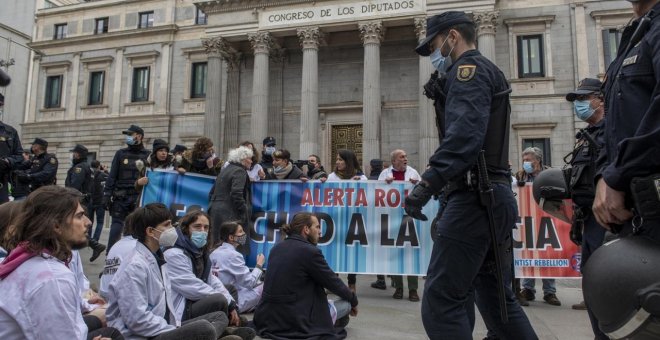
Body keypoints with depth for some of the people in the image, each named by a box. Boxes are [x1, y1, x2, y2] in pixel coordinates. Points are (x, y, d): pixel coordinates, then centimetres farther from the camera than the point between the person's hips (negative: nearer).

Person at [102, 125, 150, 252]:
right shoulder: (121, 153, 9)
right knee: (117, 224, -3)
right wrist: (107, 194, -2)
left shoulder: (147, 155, 6)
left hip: (139, 197, -1)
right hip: (120, 197, 1)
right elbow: (112, 175, 6)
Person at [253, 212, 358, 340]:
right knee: (346, 303, 8)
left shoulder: (277, 248, 8)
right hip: (295, 321, -8)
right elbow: (333, 282, -3)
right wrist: (354, 300, 16)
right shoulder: (311, 251, -14)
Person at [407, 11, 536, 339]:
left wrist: (428, 182, -31)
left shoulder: (470, 68, -4)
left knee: (440, 303, -11)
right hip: (495, 196, 11)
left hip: (475, 197, -11)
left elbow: (464, 133, -23)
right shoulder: (489, 72, 27)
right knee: (496, 298, 17)